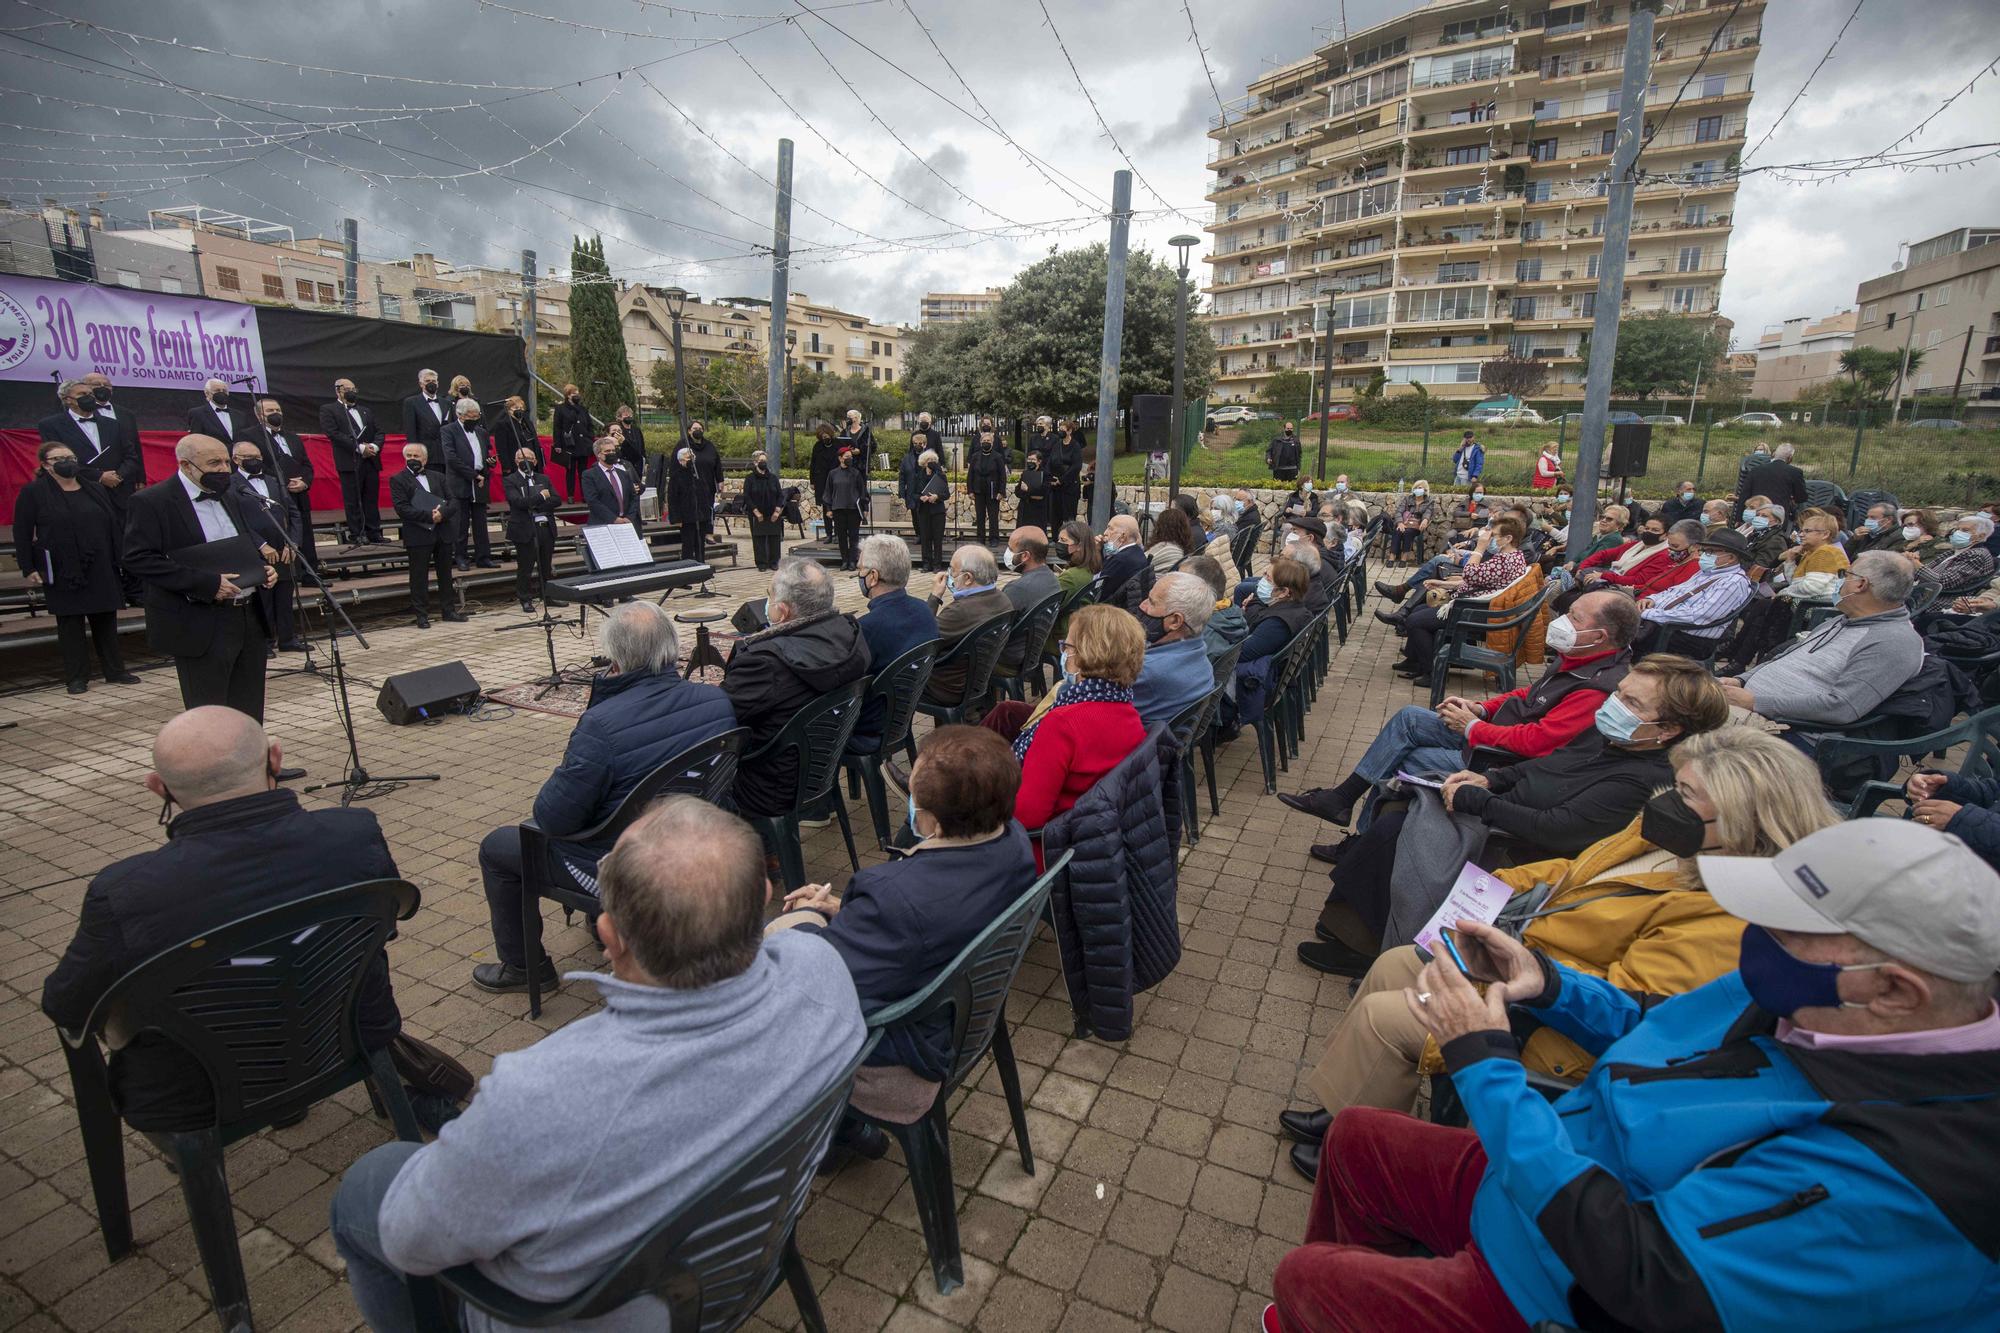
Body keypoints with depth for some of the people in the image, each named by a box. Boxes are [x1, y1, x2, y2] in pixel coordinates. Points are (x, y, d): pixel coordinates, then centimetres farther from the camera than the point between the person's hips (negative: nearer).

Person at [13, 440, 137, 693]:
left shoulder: (95, 489, 10)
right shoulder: (32, 493, -1)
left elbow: (114, 526, 12)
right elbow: (22, 534, -1)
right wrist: (28, 569, -7)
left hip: (101, 569, 3)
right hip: (63, 573, -3)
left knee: (106, 620, 8)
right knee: (70, 623, 3)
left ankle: (115, 671, 16)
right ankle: (76, 677, 10)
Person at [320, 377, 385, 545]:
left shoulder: (366, 410, 22)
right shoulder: (328, 410, 6)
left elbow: (379, 431, 16)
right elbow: (333, 433, -6)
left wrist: (375, 446, -6)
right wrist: (360, 448, -13)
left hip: (371, 460, 4)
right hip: (350, 462, -4)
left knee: (372, 499, 3)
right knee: (352, 500, -3)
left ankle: (374, 534, 6)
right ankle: (356, 536, 1)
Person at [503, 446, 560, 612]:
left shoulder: (543, 479, 14)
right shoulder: (511, 480, 0)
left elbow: (557, 500, 3)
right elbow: (518, 501, -17)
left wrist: (536, 504, -10)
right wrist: (541, 496, -12)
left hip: (546, 528, 4)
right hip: (526, 530, -4)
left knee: (547, 566, 13)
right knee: (525, 567, 2)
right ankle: (525, 599, 12)